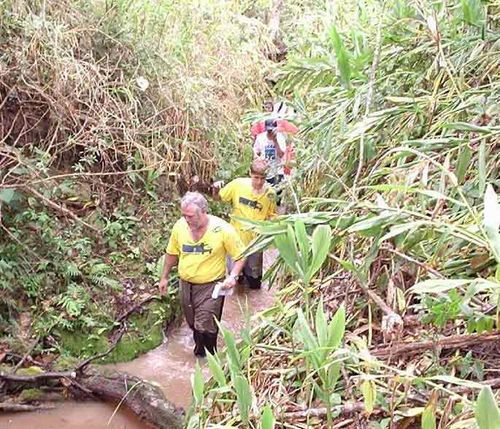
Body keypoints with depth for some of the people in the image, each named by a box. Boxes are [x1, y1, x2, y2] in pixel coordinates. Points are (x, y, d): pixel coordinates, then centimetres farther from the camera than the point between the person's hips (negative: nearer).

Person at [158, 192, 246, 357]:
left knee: (205, 326, -3)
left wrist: (233, 276, -25)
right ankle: (200, 346, 47)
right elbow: (172, 253, 8)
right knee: (192, 323, 20)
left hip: (211, 286, -4)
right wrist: (164, 277, 14)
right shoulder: (179, 226, -10)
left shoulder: (223, 229, -21)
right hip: (186, 284, 4)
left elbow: (240, 256, -10)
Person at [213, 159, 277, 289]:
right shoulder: (238, 184, -13)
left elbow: (271, 215, 2)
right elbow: (218, 197, 0)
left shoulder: (270, 193, -12)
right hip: (236, 236, 0)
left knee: (254, 282, 16)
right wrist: (216, 189, -21)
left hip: (255, 240, 0)